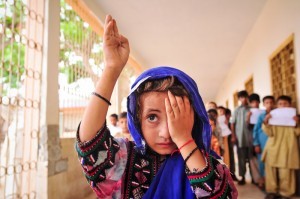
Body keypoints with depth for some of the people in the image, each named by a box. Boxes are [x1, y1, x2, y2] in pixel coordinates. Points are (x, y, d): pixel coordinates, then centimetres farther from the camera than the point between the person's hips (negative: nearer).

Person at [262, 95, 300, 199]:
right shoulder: (272, 117, 6)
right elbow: (269, 133, -1)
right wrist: (266, 123, -15)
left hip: (287, 149, -1)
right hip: (273, 148, 2)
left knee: (285, 173, 0)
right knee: (270, 170, 6)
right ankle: (271, 191, 18)